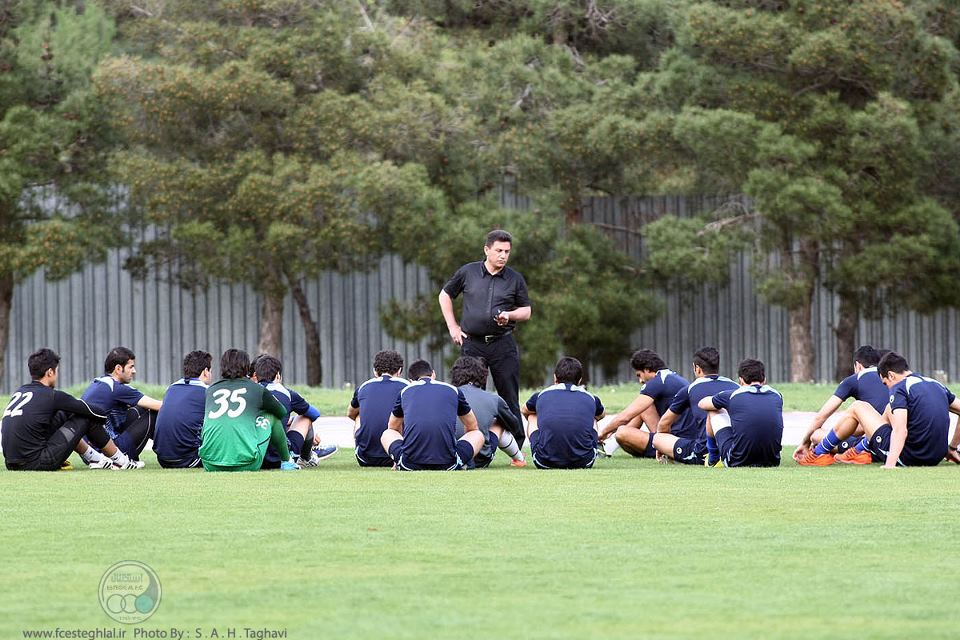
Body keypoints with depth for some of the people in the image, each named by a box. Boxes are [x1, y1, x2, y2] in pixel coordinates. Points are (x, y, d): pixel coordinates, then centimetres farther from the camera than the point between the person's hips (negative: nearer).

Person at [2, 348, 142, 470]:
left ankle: (95, 459, 31)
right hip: (37, 465, -8)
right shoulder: (51, 396, -9)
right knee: (88, 418, 5)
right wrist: (105, 415, 23)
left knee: (63, 415, 26)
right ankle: (120, 461, 20)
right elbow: (91, 411, 0)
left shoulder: (19, 392, 12)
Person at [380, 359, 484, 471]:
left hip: (411, 464, 1)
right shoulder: (453, 390, 17)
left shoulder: (405, 391, 19)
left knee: (387, 434, 33)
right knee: (478, 435, 29)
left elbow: (393, 428, 38)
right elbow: (472, 427, 35)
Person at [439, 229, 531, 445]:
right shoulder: (468, 272, 5)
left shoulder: (515, 279, 5)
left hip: (503, 345, 0)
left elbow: (526, 312, 10)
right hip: (472, 344, 0)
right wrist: (452, 327, 9)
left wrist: (509, 315, -11)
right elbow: (445, 295, 16)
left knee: (510, 399, -2)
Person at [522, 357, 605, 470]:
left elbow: (525, 411, 43)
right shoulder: (590, 398, 17)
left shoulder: (542, 395, 16)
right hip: (583, 463, 1)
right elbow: (601, 414, 44)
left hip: (546, 462, -1)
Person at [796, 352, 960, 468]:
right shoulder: (936, 384, 11)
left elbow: (900, 430, -24)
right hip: (936, 457, 7)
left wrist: (890, 464, -32)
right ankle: (864, 450, 40)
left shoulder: (899, 388, -11)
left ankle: (819, 453, 26)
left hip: (908, 457, -7)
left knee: (857, 407, 12)